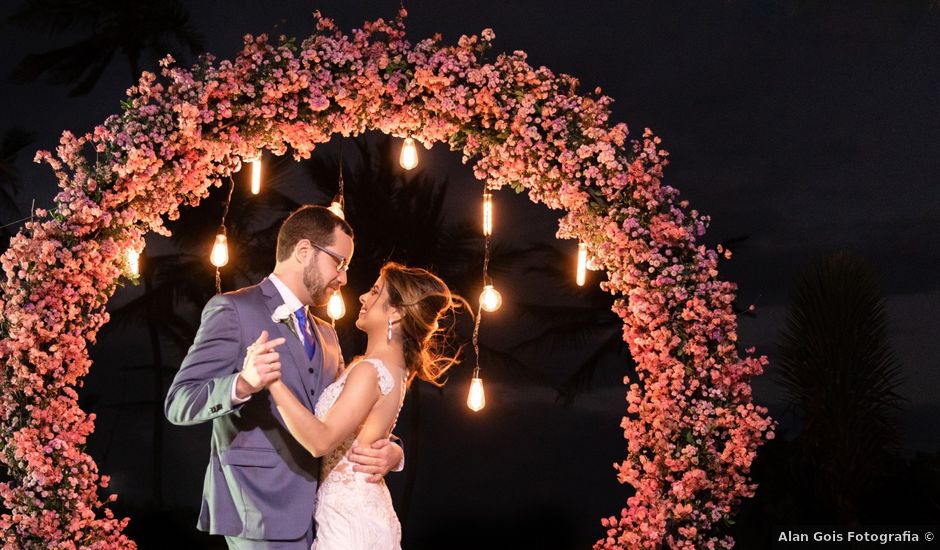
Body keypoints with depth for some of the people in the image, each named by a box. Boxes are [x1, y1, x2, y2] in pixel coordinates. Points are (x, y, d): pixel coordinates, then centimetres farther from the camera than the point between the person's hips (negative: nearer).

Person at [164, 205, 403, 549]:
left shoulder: (326, 336, 19)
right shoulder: (233, 310, -5)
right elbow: (178, 404, -11)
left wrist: (390, 452, -6)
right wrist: (243, 384, -31)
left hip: (317, 512, 7)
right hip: (262, 510, -7)